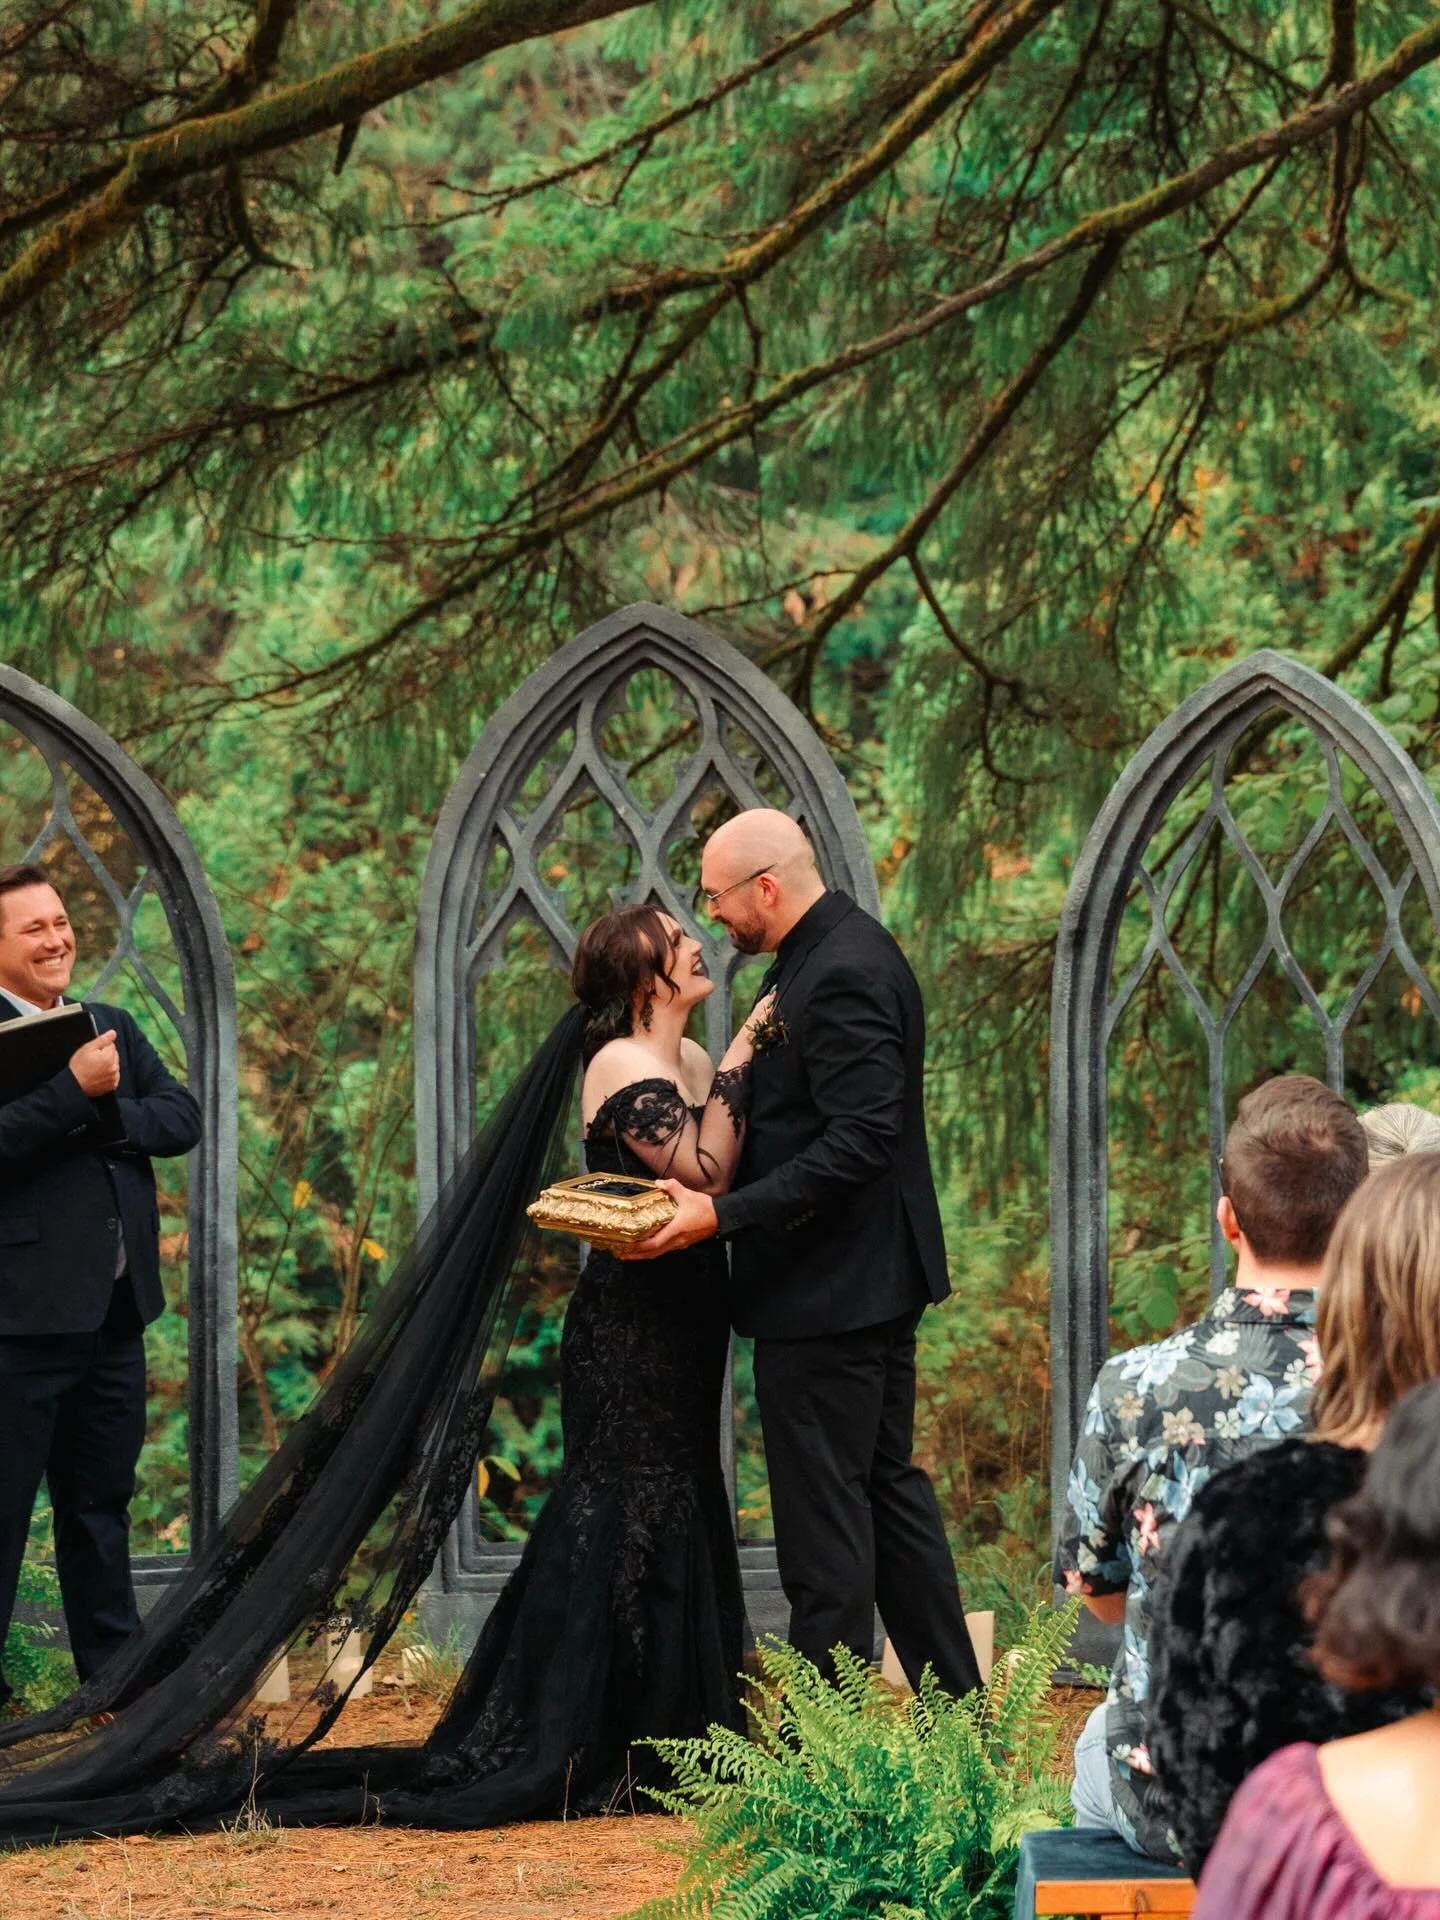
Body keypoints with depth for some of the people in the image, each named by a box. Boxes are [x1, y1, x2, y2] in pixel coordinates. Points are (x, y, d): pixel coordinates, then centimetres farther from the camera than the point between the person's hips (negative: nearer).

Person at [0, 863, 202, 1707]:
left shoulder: (112, 1028, 13)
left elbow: (184, 1119, 4)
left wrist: (110, 1111, -13)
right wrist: (74, 1089, -27)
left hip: (116, 1309, 7)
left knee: (101, 1500, 17)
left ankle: (113, 1661, 26)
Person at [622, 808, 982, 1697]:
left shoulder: (841, 974, -20)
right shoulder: (847, 950, 12)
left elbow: (859, 1142, -26)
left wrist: (722, 1214, -27)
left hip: (828, 1291, -11)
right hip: (880, 1281, 11)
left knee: (824, 1515, -5)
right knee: (889, 1487, 17)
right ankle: (957, 1702, 23)